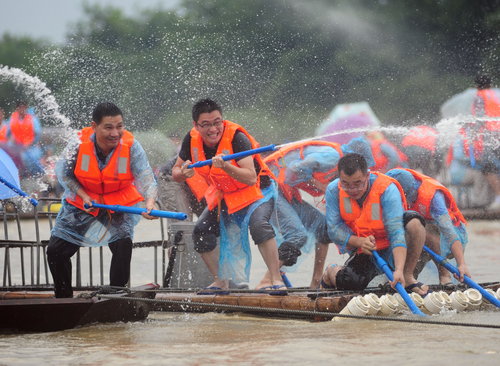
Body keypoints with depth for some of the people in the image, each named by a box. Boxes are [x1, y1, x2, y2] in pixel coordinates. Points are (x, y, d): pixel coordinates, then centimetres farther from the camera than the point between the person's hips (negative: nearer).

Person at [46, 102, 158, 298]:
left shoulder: (131, 146, -23)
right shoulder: (79, 144, -22)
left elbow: (145, 177, -31)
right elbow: (64, 174, -6)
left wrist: (150, 201, -51)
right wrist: (83, 195, -18)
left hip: (120, 204, -2)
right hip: (82, 202, 2)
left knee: (123, 245, -25)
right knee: (55, 250, 3)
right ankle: (64, 299, 24)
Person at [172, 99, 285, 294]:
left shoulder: (237, 138, -30)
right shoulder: (192, 140, -13)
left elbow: (251, 178, -36)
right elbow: (176, 172, -2)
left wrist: (226, 167, -52)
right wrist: (183, 173, -27)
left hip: (256, 192, -6)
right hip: (224, 196, 7)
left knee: (258, 224, -32)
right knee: (201, 233, -1)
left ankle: (276, 280, -30)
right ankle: (220, 281, 18)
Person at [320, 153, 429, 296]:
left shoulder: (387, 189, -25)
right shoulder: (333, 191, -15)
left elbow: (396, 232, -34)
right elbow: (334, 229, -14)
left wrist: (399, 270, -47)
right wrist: (359, 242, -35)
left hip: (389, 249, -2)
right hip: (362, 251, 2)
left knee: (414, 222, -30)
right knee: (349, 283, -27)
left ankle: (408, 277, -16)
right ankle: (331, 271, 13)